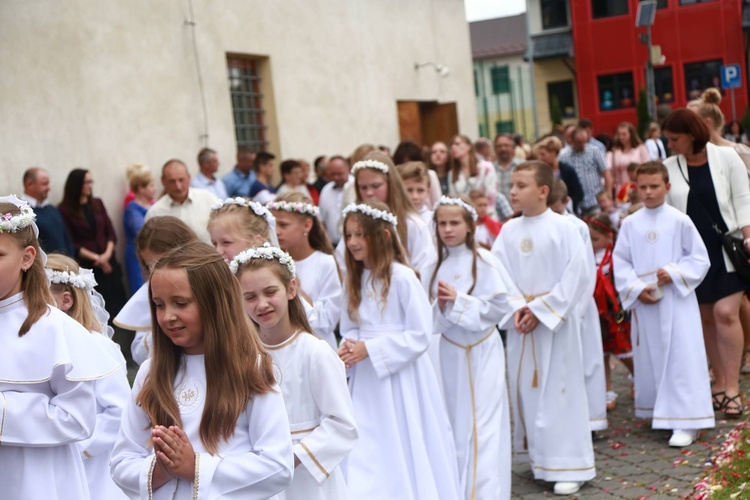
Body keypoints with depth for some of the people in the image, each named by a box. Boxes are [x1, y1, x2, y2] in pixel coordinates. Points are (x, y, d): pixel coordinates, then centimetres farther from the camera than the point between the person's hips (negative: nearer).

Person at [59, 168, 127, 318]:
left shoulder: (97, 204, 12)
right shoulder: (65, 210, -3)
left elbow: (111, 232, 9)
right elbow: (70, 243, -5)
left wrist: (107, 254, -7)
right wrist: (95, 257, -9)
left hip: (108, 262, 5)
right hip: (85, 266, -4)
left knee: (116, 303, -1)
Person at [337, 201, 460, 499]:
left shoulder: (402, 277, -14)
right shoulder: (354, 279, 8)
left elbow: (420, 335, -16)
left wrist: (369, 349, -18)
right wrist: (348, 347, -8)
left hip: (400, 378, -6)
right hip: (365, 383, 6)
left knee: (404, 457, 4)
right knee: (363, 460, 8)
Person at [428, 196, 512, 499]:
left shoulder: (483, 261, -10)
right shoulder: (440, 264, 5)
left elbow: (500, 306, -14)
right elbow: (435, 316, 10)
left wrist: (459, 301, -19)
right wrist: (441, 306, -12)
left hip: (480, 350, -5)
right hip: (451, 349, 5)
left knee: (481, 421, -3)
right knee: (456, 421, 12)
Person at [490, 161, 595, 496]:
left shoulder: (563, 229, -9)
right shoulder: (508, 231, 5)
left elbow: (576, 277, -12)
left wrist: (539, 309, -15)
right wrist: (516, 307, -13)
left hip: (555, 322, -5)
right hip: (520, 323, 5)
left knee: (559, 392, -1)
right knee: (525, 390, 10)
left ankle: (569, 466, 8)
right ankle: (540, 458, 24)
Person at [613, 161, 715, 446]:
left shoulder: (680, 221, -3)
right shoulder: (630, 224, 5)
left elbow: (700, 259, -1)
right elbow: (620, 262, 4)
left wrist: (674, 274, -15)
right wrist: (636, 289, -9)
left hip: (676, 300, -3)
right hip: (643, 303, 3)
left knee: (681, 358, -4)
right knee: (649, 359, 9)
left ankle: (686, 422, -1)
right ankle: (657, 412, 24)